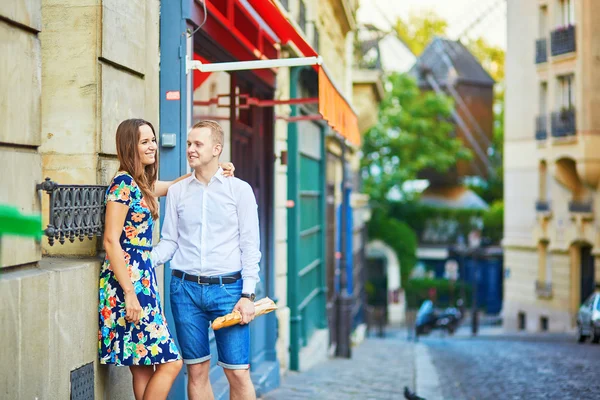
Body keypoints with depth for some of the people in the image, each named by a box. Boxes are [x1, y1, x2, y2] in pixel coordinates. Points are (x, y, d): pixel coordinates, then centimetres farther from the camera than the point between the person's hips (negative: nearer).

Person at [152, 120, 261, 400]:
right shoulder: (177, 191, 10)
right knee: (196, 370, 8)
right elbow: (169, 242, 10)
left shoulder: (239, 190, 3)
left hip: (227, 288, -2)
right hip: (186, 288, 3)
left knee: (238, 373, -3)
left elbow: (250, 246, 0)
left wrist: (247, 295, -7)